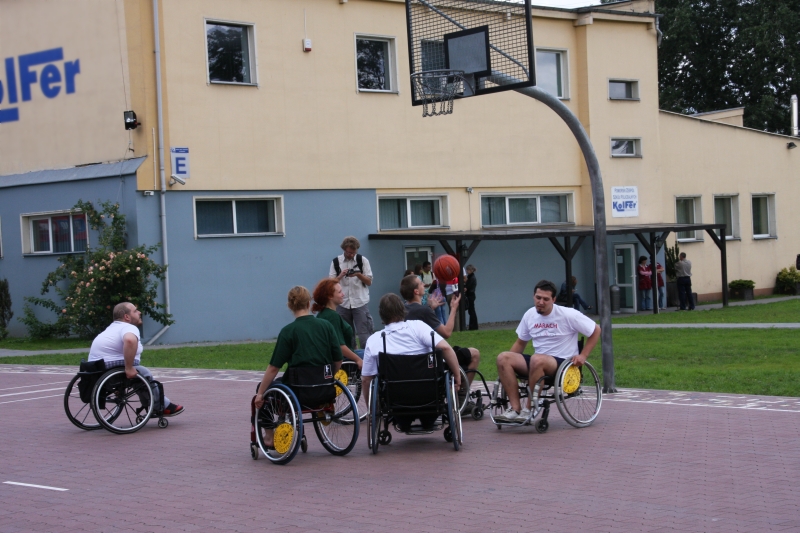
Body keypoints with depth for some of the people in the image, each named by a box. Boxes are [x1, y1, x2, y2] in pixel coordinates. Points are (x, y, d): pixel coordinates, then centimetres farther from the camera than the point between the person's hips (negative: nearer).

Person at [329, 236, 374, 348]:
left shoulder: (362, 260, 2)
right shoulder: (336, 262, 4)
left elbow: (369, 282, 1)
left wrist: (358, 274, -16)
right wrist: (341, 275, -15)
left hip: (360, 302, -2)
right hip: (342, 303, 2)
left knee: (364, 333, -5)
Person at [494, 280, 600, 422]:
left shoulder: (568, 315, -7)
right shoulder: (530, 315, 8)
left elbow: (596, 330, 1)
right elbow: (520, 342, 19)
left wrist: (583, 355, -8)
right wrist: (505, 368, 7)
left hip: (563, 363, -5)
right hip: (537, 365, 6)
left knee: (537, 360, -39)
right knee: (503, 357, -19)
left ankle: (530, 410, -28)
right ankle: (515, 409, -24)